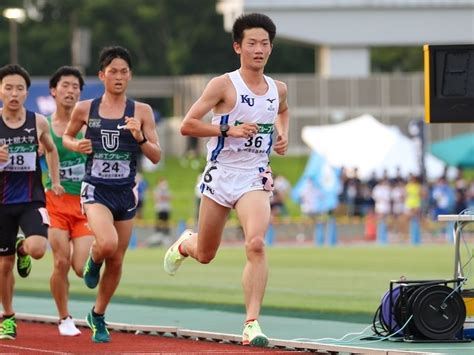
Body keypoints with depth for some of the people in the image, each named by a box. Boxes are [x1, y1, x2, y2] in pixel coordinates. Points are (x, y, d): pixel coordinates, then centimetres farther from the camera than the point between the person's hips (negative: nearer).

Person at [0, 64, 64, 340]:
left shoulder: (38, 122, -1)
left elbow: (51, 149, 19)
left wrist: (56, 181, 13)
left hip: (32, 200, 0)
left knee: (37, 249, -25)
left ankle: (22, 248, 14)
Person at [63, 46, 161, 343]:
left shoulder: (141, 112, -1)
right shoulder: (85, 109, -1)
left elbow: (157, 157, -1)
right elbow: (66, 136, 17)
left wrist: (139, 138, -19)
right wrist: (76, 145, -5)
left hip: (125, 193, 2)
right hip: (96, 190, -2)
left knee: (116, 261, 9)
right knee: (107, 243, -29)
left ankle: (98, 316, 30)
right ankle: (93, 261, 8)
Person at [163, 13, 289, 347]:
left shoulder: (278, 90, 5)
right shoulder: (224, 85, -10)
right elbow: (187, 125, -13)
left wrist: (283, 134, 10)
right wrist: (229, 130, -23)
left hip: (254, 179, 2)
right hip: (220, 175, -1)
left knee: (256, 244, -24)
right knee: (205, 255, 14)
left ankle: (252, 323, -22)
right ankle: (185, 243, 54)